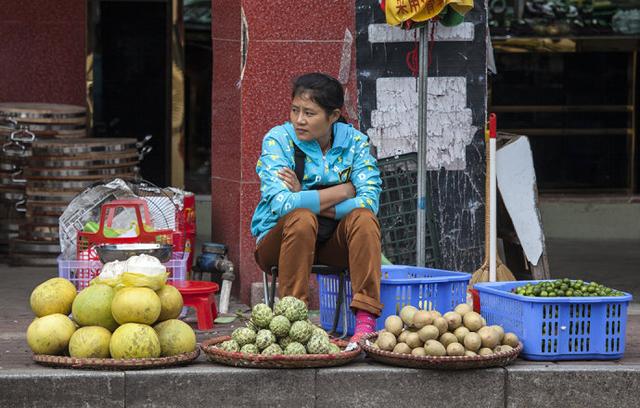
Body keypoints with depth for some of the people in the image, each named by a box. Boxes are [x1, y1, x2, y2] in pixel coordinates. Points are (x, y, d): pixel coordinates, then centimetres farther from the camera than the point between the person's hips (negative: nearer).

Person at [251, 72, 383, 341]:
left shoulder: (354, 142, -2)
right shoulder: (278, 140, -10)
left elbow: (370, 200, -16)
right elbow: (280, 203, -26)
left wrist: (309, 200, -23)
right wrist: (343, 191, -17)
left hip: (333, 244, 3)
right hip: (278, 242, -2)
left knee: (363, 217, -27)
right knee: (301, 218, -34)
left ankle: (366, 321, -34)